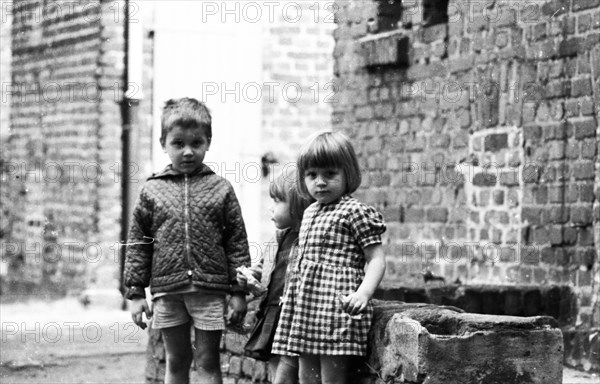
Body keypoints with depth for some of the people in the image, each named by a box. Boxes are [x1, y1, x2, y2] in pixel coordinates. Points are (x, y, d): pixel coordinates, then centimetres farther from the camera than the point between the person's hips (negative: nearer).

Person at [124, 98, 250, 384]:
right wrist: (136, 292, 2)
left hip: (210, 291, -1)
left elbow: (237, 242, 2)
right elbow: (138, 243, 6)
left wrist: (238, 291, -2)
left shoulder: (220, 189, 2)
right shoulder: (152, 191, 4)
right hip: (167, 291, 1)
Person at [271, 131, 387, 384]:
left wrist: (363, 292, -25)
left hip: (336, 307, -9)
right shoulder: (310, 213, 18)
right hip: (304, 307, 9)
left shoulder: (354, 212, -7)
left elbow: (376, 259, -11)